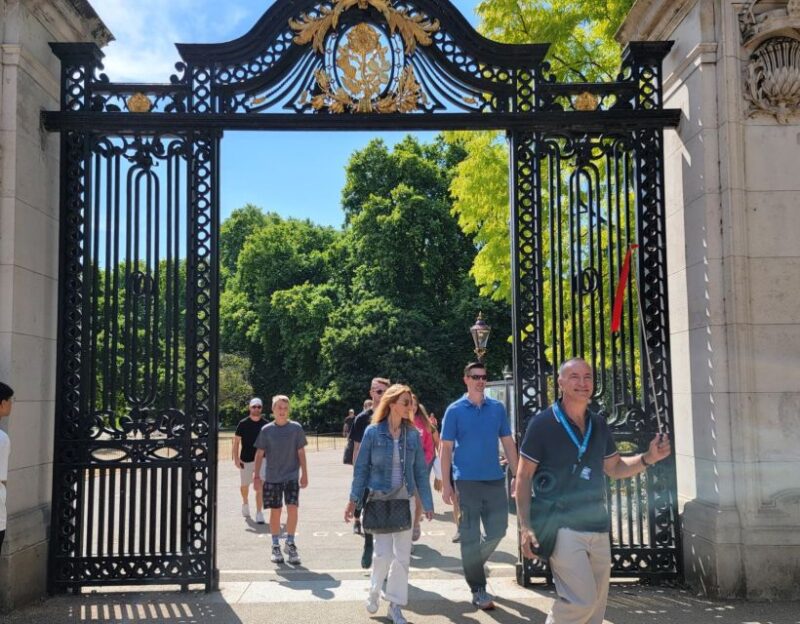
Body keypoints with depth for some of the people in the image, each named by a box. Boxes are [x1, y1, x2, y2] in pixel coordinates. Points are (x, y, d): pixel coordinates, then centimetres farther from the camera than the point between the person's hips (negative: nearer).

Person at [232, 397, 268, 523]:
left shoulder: (265, 424, 0)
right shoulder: (243, 423, -4)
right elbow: (236, 442, -3)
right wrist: (236, 459, -11)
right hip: (245, 460, 0)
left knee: (260, 487, -9)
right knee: (244, 485, 16)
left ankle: (259, 513, -5)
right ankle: (245, 503, 44)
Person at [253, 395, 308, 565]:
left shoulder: (296, 428, -1)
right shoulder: (267, 430, 0)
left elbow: (301, 452, 4)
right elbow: (259, 454, 4)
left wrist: (304, 474, 2)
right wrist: (257, 476, 0)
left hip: (292, 476, 0)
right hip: (272, 477, 0)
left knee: (292, 509, -9)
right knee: (275, 511, 6)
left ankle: (290, 544, 8)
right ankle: (276, 546, 19)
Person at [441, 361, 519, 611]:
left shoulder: (497, 408, 6)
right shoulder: (455, 410, -2)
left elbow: (508, 443, 9)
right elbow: (446, 448, -2)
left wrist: (517, 475, 3)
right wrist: (446, 484, -7)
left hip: (495, 479, 3)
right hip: (467, 481, -3)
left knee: (498, 529, 9)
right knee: (470, 536, 1)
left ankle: (473, 564, 35)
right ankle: (478, 590, 11)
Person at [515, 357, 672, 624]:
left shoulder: (598, 424, 8)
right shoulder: (543, 423, -8)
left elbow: (615, 468, 20)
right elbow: (524, 477, -6)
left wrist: (648, 458, 2)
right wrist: (525, 527, -13)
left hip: (598, 526, 6)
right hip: (562, 527, -6)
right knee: (582, 599, -15)